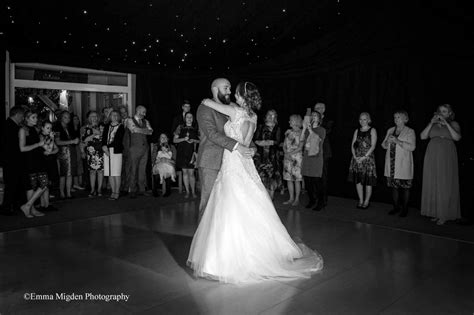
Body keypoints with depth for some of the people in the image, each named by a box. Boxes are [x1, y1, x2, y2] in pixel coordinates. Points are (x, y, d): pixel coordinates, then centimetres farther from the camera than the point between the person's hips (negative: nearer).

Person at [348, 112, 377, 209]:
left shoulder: (372, 130, 1)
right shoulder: (357, 131, 14)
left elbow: (373, 146, -7)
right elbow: (353, 145, 10)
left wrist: (364, 157, -14)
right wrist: (355, 156, -6)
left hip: (368, 158, -4)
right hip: (357, 158, 4)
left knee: (368, 180, -2)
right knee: (358, 180, 5)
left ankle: (367, 201, 10)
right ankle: (360, 200, 16)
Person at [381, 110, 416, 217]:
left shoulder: (410, 131, 0)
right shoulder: (390, 130, 16)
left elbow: (412, 147, -11)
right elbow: (384, 145, 17)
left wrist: (398, 141, -19)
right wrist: (387, 141, -6)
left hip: (403, 164, -4)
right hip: (391, 163, 5)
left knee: (405, 187, -1)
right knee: (394, 185, 8)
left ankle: (404, 208, 9)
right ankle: (396, 207, 18)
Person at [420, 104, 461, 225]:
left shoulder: (453, 124, 6)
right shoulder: (432, 124, 13)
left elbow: (457, 137, -10)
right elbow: (423, 136, 1)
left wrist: (446, 123, -12)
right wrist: (431, 123, -7)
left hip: (446, 157, -3)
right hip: (432, 157, 3)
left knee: (445, 185, -3)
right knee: (432, 184, 3)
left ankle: (444, 214, 4)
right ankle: (435, 212, 12)